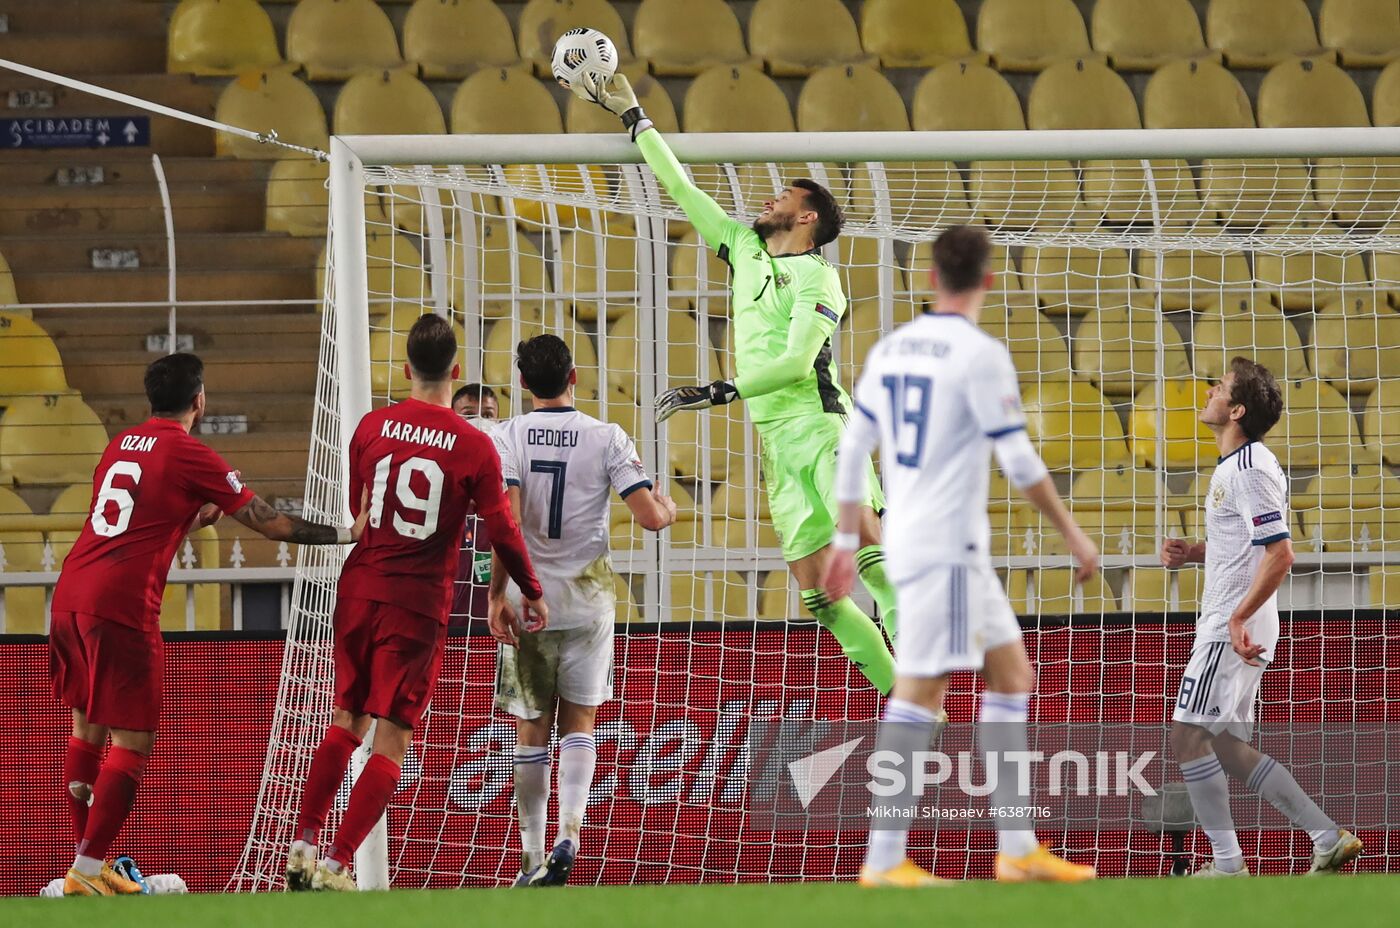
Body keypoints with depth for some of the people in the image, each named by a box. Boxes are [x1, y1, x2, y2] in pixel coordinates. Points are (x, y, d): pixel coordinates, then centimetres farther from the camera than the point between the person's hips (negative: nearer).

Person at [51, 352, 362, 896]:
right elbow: (271, 524, 0)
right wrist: (348, 534, 9)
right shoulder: (191, 456, -3)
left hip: (70, 594, 7)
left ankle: (85, 866, 19)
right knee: (133, 742, -2)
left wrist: (196, 518, 35)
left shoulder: (122, 444, 17)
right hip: (121, 607, -7)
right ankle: (88, 870, -8)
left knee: (87, 729, 17)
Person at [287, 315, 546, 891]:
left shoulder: (372, 427, 1)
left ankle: (302, 848, 13)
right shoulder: (474, 447, -9)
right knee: (392, 740, 1)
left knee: (347, 722, 17)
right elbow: (503, 532, -5)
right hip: (420, 603, -4)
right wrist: (533, 594, 10)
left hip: (360, 588, 4)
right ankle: (335, 864, -5)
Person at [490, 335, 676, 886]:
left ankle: (533, 858, 9)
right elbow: (651, 517, -8)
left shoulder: (508, 438, -5)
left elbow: (507, 522, -16)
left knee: (531, 733, 8)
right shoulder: (606, 438, -4)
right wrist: (668, 508, 15)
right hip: (588, 598, 0)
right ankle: (568, 833, -11)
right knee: (579, 723, 11)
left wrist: (498, 594, -13)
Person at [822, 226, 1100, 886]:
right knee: (919, 692, -9)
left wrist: (847, 543, 22)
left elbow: (853, 449, 14)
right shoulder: (980, 354, -11)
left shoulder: (890, 348, 10)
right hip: (947, 546, -8)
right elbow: (1019, 461, -12)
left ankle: (1017, 848, 12)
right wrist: (1073, 536, -3)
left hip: (907, 537, 8)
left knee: (1011, 674, 13)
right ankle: (884, 858, -11)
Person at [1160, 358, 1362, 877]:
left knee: (1188, 737, -9)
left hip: (1235, 631, -10)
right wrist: (1193, 553, 13)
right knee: (1227, 749, 11)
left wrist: (1239, 619, -25)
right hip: (1226, 625, 10)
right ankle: (1328, 838, 13)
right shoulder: (1232, 466, 16)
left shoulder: (1250, 470, -16)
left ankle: (1228, 864, -5)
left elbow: (1280, 555, -23)